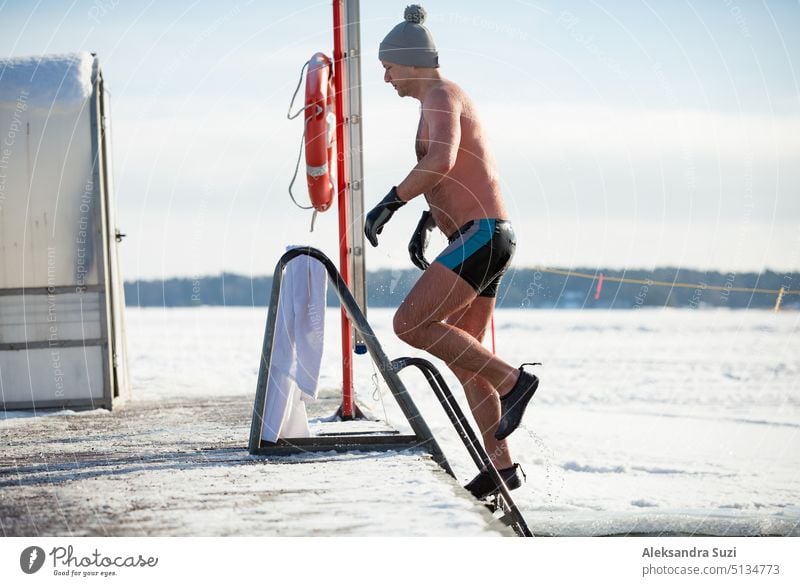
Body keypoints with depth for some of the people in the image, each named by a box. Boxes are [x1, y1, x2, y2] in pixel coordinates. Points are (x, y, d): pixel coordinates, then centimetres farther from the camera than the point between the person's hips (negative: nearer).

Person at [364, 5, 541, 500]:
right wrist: (425, 223, 32)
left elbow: (441, 161, -28)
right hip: (483, 240, 10)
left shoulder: (441, 96, -9)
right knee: (463, 358, 10)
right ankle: (501, 465, 11)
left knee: (410, 324, -17)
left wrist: (390, 203, -24)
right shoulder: (447, 99, 23)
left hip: (481, 236, -10)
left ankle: (512, 380, -14)